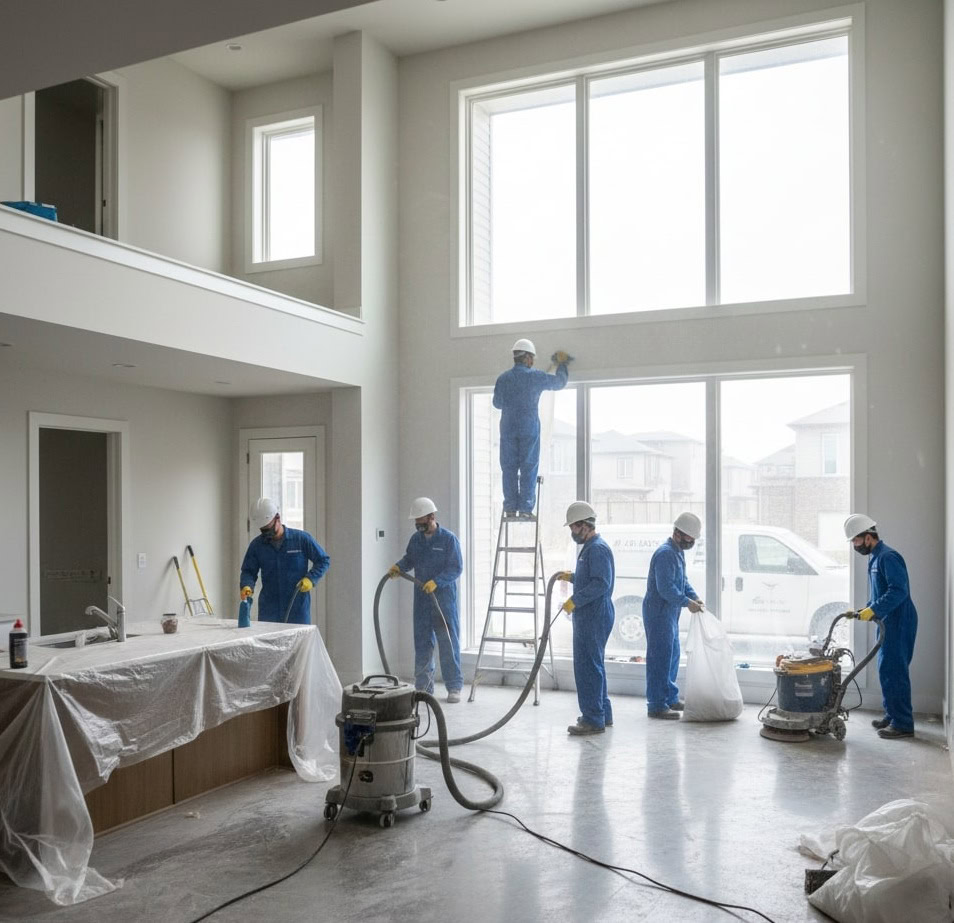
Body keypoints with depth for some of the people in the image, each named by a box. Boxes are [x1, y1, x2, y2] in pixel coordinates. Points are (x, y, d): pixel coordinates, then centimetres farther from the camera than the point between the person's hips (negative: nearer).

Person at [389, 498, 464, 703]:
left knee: (448, 642, -2)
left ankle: (454, 687, 5)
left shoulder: (449, 539, -9)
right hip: (421, 599, 6)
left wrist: (436, 582, -23)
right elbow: (410, 559, 21)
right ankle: (423, 686, 18)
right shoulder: (416, 539, 8)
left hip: (444, 599, -5)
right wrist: (398, 566, 0)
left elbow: (456, 568, -12)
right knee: (422, 643, 9)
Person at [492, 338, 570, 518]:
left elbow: (497, 403, 12)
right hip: (529, 427, -2)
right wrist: (562, 364, 29)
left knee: (509, 468, 6)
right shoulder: (536, 376, -3)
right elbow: (560, 382, 12)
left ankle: (510, 508, 4)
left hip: (508, 428, 2)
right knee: (528, 468, 1)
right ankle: (525, 508, -2)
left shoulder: (503, 378, 3)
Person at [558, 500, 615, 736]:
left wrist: (575, 600, -24)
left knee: (587, 666, -8)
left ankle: (593, 719, -3)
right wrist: (572, 577, 14)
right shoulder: (590, 548, 17)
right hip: (589, 615, 11)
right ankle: (602, 714, 27)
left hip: (594, 616, -11)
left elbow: (601, 583, -25)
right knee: (592, 665, 17)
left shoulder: (598, 549, -16)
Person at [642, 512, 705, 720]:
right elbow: (666, 588, -25)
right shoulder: (666, 554, -21)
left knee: (672, 656, 18)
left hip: (670, 613, 11)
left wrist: (694, 596, 5)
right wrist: (687, 602, -18)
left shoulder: (678, 552, 12)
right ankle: (656, 705, -1)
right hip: (658, 613, -11)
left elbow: (682, 580, 20)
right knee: (660, 658, -6)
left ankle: (670, 698, 29)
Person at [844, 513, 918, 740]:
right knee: (888, 670, 15)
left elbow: (899, 590, -26)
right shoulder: (875, 558, 16)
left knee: (893, 672, -9)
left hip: (899, 622, -10)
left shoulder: (888, 557, -16)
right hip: (888, 622, 10)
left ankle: (903, 724, -4)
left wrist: (873, 610, -27)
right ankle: (892, 715, 24)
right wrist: (866, 610, 11)